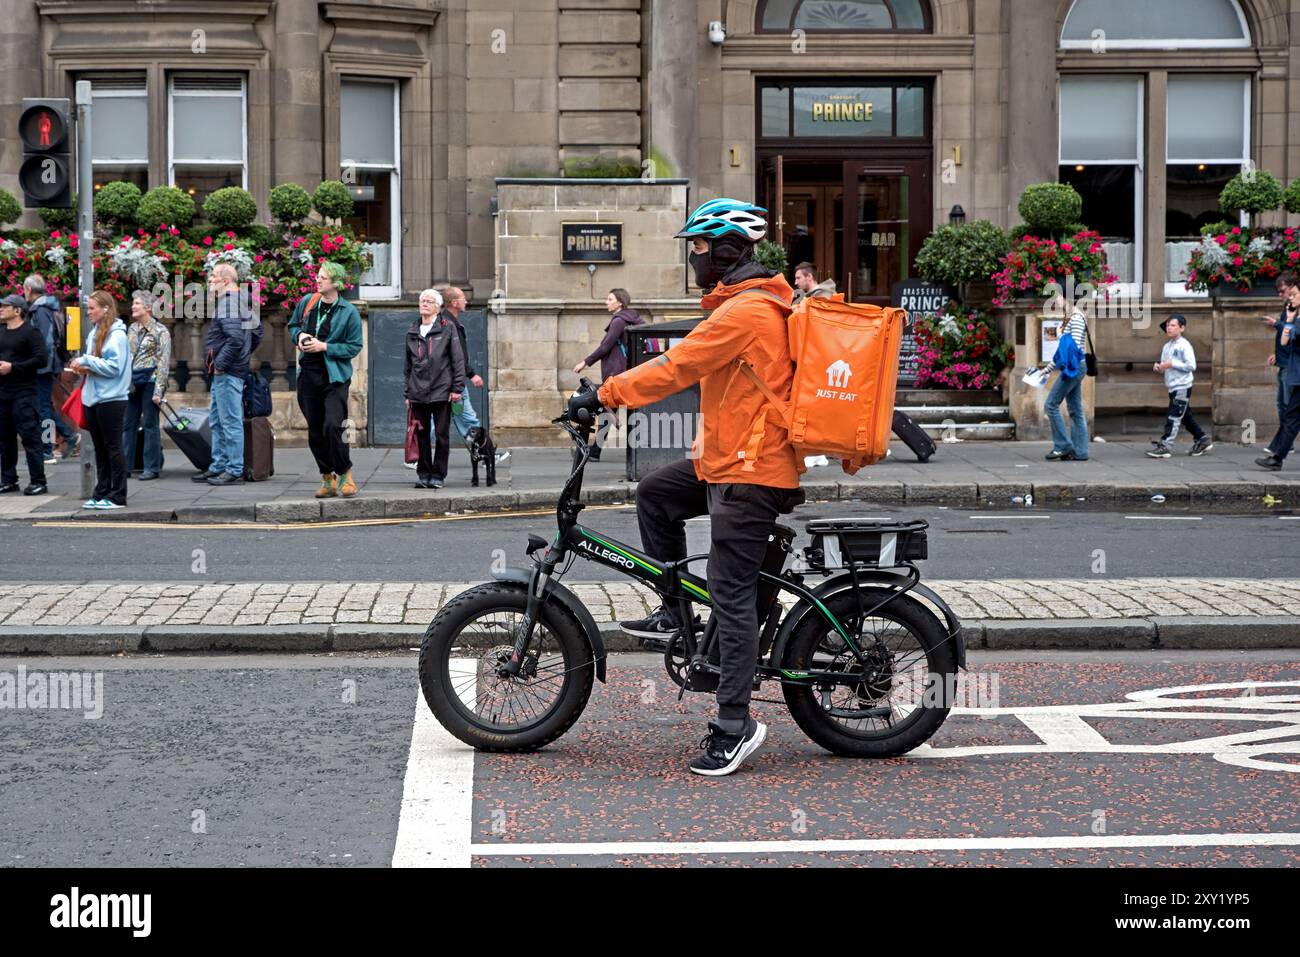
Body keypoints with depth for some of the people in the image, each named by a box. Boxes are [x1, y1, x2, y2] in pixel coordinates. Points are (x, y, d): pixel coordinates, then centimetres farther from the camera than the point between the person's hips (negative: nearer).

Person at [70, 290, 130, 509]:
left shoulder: (117, 335, -12)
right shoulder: (94, 333, 12)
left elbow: (114, 367, -18)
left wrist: (87, 361, -15)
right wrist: (84, 368, 2)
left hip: (111, 399, -8)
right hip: (93, 398, 8)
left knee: (112, 447, -2)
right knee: (100, 449, 12)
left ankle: (117, 496, 3)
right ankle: (101, 493, 17)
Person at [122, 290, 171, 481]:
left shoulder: (160, 331, -4)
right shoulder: (132, 329, 14)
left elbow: (164, 362, -7)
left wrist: (159, 390, -13)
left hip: (149, 380, -6)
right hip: (131, 382, 6)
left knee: (150, 425, -2)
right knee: (128, 425, 6)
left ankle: (152, 467, 3)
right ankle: (125, 465, 11)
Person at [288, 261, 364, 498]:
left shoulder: (349, 312, -7)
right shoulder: (307, 302, 6)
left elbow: (354, 347, -7)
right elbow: (293, 326, 22)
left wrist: (325, 346, -15)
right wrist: (299, 336, -1)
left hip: (335, 376, -5)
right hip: (309, 374, 5)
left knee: (332, 425, -18)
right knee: (315, 431, 6)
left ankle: (344, 473, -1)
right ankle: (327, 478, 17)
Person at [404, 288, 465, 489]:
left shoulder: (447, 327, 0)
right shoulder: (412, 331, 12)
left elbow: (458, 359, -2)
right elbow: (407, 363, 18)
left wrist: (457, 388, -8)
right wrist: (407, 392, 14)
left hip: (441, 390, -4)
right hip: (418, 392, 4)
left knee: (441, 435, 0)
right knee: (421, 435, 5)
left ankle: (438, 475, 7)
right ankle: (423, 474, 14)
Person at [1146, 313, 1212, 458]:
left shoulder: (1184, 346, -12)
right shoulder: (1167, 346, 12)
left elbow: (1191, 366, -18)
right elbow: (1165, 365, 21)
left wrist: (1172, 364, -21)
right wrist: (1158, 367, -2)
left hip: (1182, 387, -9)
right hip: (1172, 387, 9)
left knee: (1173, 417, -10)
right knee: (1185, 416, 15)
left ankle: (1165, 446, -13)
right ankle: (1202, 441, 25)